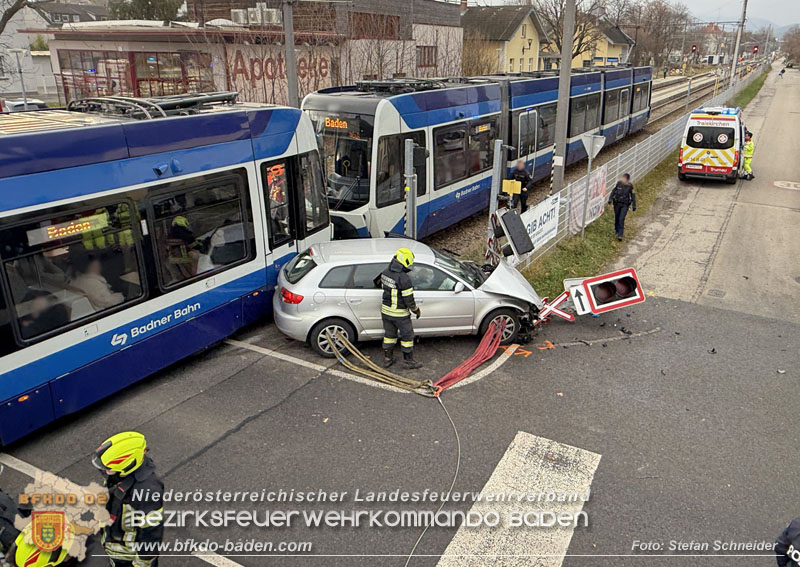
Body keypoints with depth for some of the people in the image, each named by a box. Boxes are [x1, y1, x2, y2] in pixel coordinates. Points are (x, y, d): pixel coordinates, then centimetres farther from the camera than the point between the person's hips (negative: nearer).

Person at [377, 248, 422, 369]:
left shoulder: (385, 273, -5)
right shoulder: (404, 279, -27)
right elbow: (409, 300, -20)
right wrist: (416, 310, -4)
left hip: (385, 310, 7)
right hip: (399, 314, -7)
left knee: (389, 334, 22)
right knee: (407, 335, 12)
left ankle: (387, 359, 32)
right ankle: (408, 361, 24)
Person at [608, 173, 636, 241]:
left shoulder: (630, 186, -7)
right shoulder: (619, 183, -4)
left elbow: (633, 196, 2)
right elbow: (613, 191, 5)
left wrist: (634, 205, 2)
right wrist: (610, 199, -5)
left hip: (625, 205, -2)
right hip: (617, 203, 3)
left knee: (621, 219, -12)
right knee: (617, 218, 14)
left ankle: (620, 235, -12)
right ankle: (617, 231, 36)